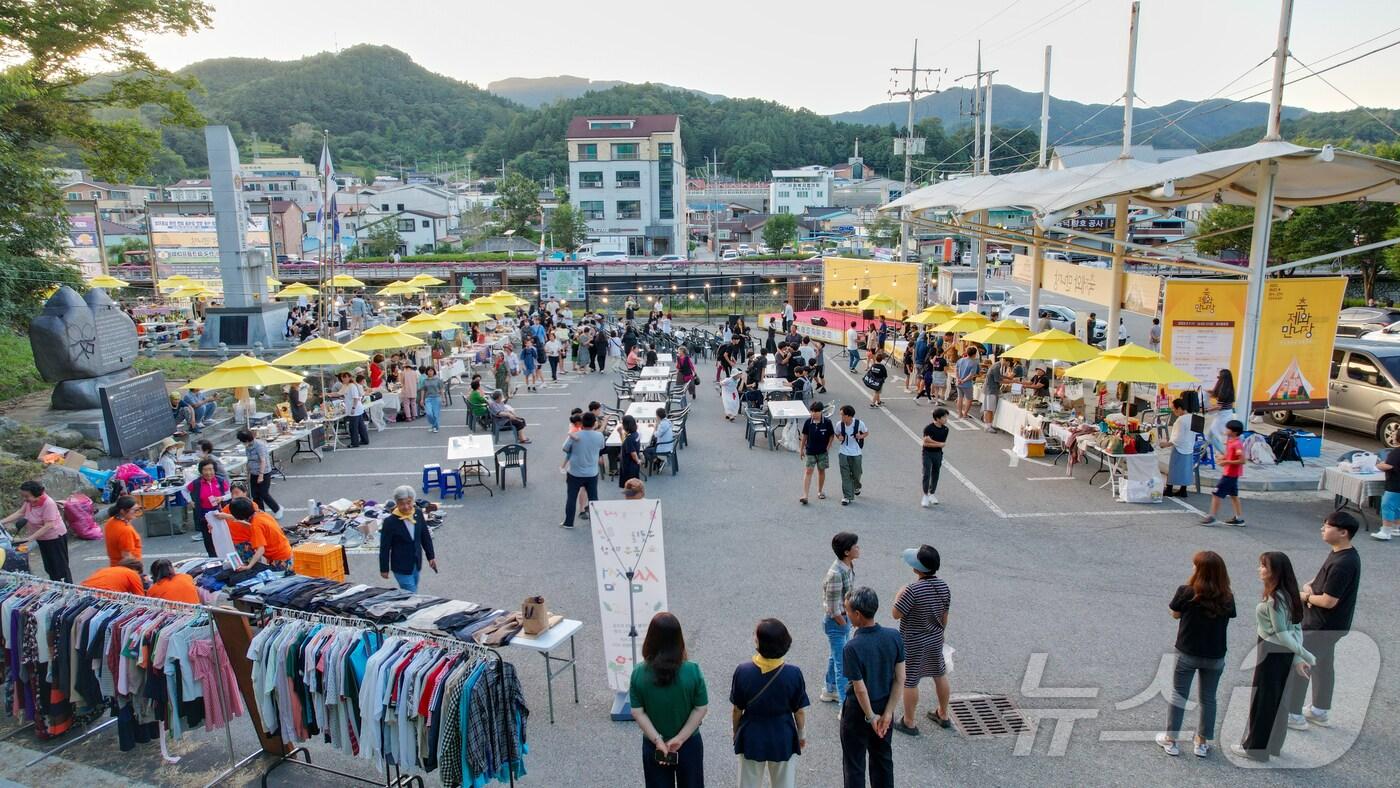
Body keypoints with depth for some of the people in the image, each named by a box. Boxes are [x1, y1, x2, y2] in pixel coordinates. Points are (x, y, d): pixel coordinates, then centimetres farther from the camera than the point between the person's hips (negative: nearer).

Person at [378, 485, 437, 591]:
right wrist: (384, 569, -5)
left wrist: (430, 556, 11)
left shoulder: (418, 513, -4)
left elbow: (425, 536, 8)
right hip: (401, 567, -5)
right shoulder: (390, 522, -18)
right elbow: (384, 547, -10)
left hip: (416, 564, 5)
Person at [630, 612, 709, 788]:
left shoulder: (639, 673, -18)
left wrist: (657, 740, -12)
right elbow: (701, 709, -15)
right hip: (689, 744, 0)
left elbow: (637, 712, -14)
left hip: (653, 746, 1)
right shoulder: (692, 671, -20)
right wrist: (680, 739, -11)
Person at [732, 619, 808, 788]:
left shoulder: (742, 672, -20)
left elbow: (737, 710, -8)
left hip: (751, 737, 0)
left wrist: (736, 734, 10)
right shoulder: (794, 674, -20)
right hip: (783, 738, 0)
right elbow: (800, 711, -8)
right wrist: (802, 735, 11)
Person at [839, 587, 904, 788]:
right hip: (884, 707, 5)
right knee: (883, 758, 24)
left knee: (854, 764, 15)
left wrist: (871, 717, -8)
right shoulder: (894, 637, -13)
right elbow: (900, 679, -9)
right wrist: (887, 713, -5)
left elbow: (860, 689, -23)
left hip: (858, 711, -5)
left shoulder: (852, 647, -29)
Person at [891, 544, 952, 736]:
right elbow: (944, 616, 4)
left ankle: (909, 723, 23)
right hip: (935, 640, 7)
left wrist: (899, 596, -4)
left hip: (913, 644, -6)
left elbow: (896, 614, -21)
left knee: (909, 681, 10)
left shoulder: (913, 590, -30)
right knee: (940, 675, 24)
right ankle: (943, 715, 41)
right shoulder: (943, 586, -8)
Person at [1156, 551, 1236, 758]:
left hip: (1187, 653, -2)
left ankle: (1171, 740, 20)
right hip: (1215, 656, 2)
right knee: (1208, 699, 18)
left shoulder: (1186, 592, -17)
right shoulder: (1227, 598, -9)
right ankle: (1202, 743, 28)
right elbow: (1227, 618, 1)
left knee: (1178, 695, 12)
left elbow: (1175, 614, -4)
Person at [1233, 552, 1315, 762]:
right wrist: (1298, 658, 5)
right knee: (1277, 698, 19)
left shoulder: (1273, 599, -23)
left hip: (1271, 653, -8)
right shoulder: (1287, 595, 4)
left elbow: (1282, 635, -23)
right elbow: (1297, 629, 6)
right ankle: (1273, 743, 32)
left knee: (1262, 699, 5)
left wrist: (1307, 656, -19)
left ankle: (1255, 747, 16)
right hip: (1284, 653, 9)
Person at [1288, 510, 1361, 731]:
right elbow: (1322, 578, 15)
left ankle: (1294, 715, 12)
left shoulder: (1343, 564, -29)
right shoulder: (1339, 554, 2)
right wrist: (1308, 586, -6)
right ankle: (1320, 712, 36)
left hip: (1321, 627, -10)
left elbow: (1328, 601, -27)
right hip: (1329, 625, 10)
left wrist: (1305, 596, -10)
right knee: (1324, 665, 21)